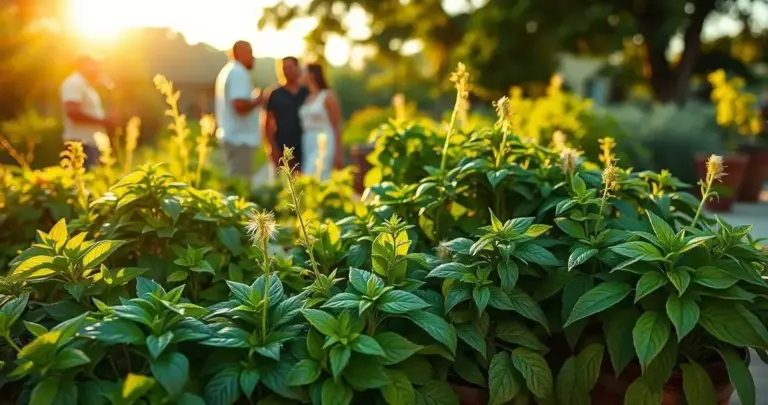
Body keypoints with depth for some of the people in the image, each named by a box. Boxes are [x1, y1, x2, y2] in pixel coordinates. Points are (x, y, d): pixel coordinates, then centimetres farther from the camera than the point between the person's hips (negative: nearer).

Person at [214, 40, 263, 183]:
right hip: (240, 138, -10)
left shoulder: (227, 71, 18)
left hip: (232, 136, 10)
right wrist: (257, 101, -8)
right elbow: (240, 105, -25)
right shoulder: (239, 73, -14)